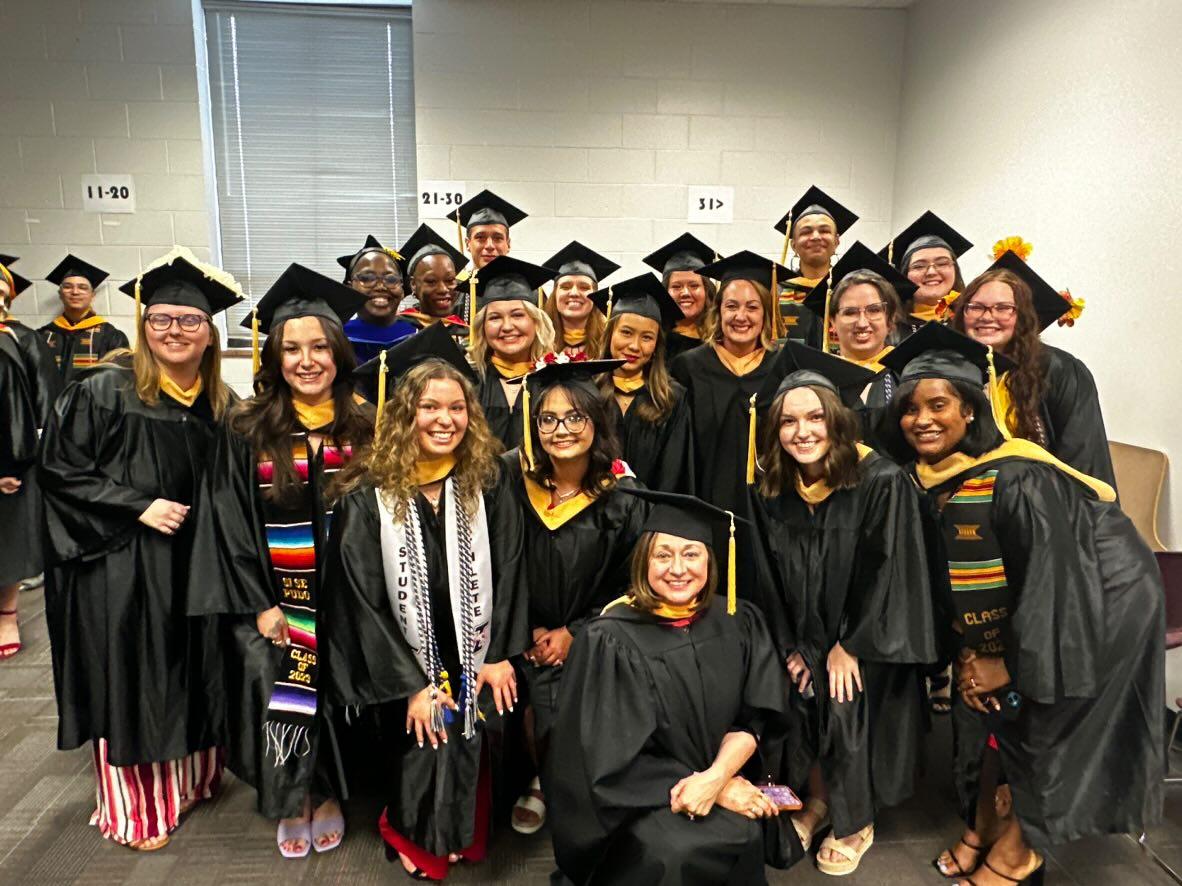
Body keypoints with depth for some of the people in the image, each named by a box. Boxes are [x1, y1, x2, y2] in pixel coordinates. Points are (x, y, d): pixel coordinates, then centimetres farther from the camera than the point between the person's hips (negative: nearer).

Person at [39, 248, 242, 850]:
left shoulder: (222, 405, 4)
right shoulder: (102, 393, -9)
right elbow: (59, 471, -10)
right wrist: (138, 505, -17)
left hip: (197, 564, 4)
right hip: (121, 566, -4)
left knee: (192, 676, 15)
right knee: (131, 681, 5)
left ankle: (190, 777, 36)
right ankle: (133, 810, 25)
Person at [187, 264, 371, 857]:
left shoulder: (365, 429, -3)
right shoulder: (245, 431, -5)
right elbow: (228, 523, -5)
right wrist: (258, 605, -9)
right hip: (275, 601, -1)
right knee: (284, 702, 4)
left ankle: (327, 797, 36)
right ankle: (292, 806, 31)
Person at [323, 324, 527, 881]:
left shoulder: (488, 485, -3)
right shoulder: (367, 498, -11)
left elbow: (508, 571, -1)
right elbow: (361, 599, -10)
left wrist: (500, 656, -8)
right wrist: (412, 686, -11)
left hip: (475, 663, 2)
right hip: (407, 669, -2)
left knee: (473, 745, -1)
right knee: (429, 749, -5)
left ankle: (461, 839, 32)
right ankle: (413, 837, 30)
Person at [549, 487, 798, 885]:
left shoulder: (740, 624, 0)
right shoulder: (609, 640, -13)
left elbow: (754, 718, 0)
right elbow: (615, 760, -12)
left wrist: (716, 778, -19)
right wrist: (720, 789, -14)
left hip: (729, 783, 4)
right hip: (642, 799, -3)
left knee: (744, 834, -24)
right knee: (677, 853, -29)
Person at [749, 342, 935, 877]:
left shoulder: (882, 482, -21)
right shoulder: (768, 492, -7)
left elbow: (884, 571, -17)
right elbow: (770, 576, 1)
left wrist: (847, 646, -13)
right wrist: (790, 648, -1)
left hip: (865, 639, -4)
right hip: (803, 638, 4)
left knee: (847, 713, -6)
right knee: (797, 705, 1)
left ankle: (857, 824, 25)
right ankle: (817, 799, 34)